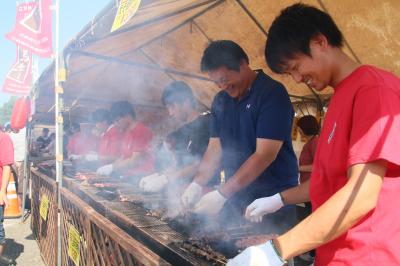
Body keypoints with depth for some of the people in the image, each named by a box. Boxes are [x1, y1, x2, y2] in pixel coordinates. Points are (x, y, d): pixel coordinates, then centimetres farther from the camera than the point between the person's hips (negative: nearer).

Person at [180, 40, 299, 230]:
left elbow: (265, 155, -20)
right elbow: (215, 147, 7)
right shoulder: (220, 100, 7)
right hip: (234, 199, 6)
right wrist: (197, 184, -7)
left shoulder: (272, 93, -14)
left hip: (272, 200, -5)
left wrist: (222, 194, -22)